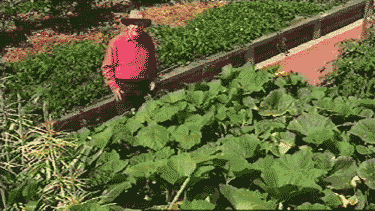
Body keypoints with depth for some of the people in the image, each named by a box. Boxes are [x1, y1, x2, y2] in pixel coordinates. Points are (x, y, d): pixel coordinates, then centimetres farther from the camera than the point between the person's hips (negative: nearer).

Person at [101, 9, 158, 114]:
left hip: (143, 86, 4)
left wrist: (152, 79, 15)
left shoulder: (147, 40, 4)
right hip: (124, 88, -4)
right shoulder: (116, 42, -9)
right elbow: (107, 67, -4)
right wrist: (114, 87, -9)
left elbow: (152, 61, 22)